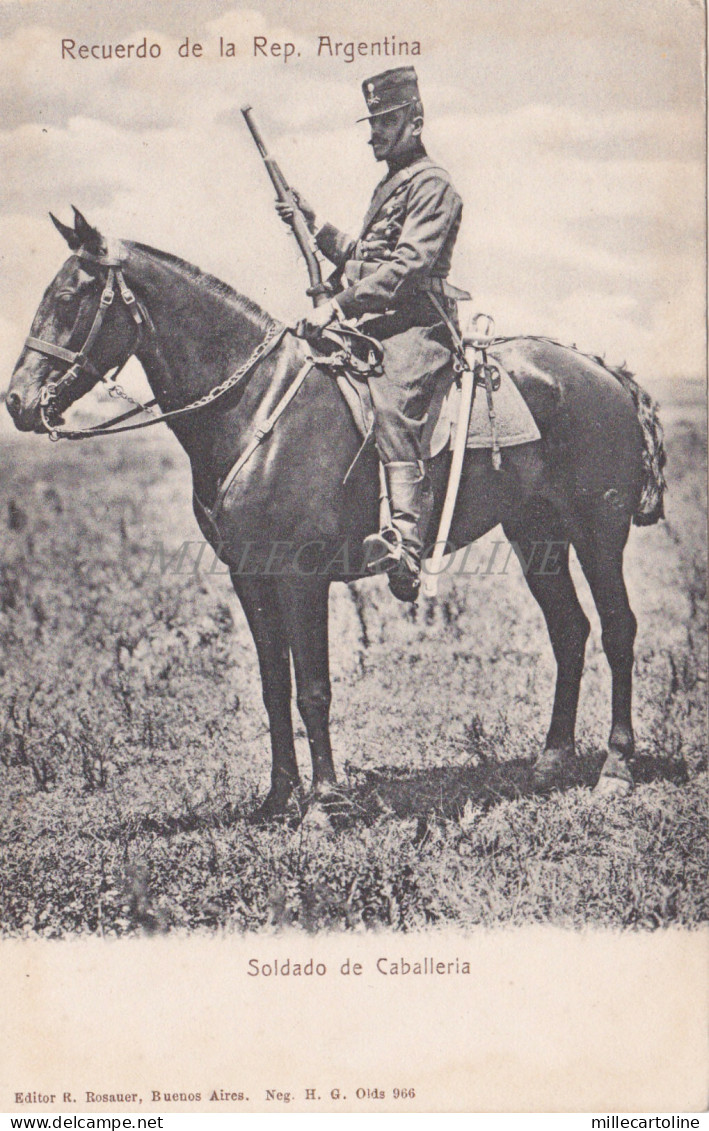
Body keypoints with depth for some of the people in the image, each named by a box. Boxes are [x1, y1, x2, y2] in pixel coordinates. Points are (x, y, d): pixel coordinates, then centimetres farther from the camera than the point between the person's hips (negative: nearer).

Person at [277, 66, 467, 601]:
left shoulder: (432, 185, -4)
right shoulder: (390, 187, 28)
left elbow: (407, 265, -18)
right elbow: (363, 259, 35)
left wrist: (339, 307, -24)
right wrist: (317, 226, 20)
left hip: (417, 330, -10)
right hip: (378, 329, 10)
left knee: (389, 401, -34)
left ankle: (406, 541, -48)